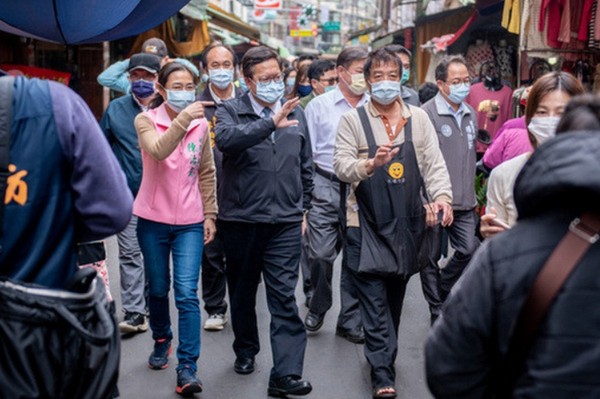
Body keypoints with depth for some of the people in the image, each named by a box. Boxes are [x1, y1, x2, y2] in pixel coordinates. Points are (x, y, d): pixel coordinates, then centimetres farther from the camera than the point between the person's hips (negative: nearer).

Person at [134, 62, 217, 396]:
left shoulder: (201, 124, 1)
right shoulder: (146, 120, -6)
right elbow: (158, 150, -28)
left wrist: (209, 214, 7)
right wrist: (183, 119, -40)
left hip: (190, 222, 1)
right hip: (153, 220, 0)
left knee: (187, 294, -8)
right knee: (158, 289, 14)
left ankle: (187, 367, -5)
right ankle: (162, 341, 40)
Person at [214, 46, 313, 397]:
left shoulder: (296, 113, 9)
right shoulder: (230, 111, -1)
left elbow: (306, 166, 16)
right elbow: (225, 138, -26)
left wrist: (303, 209, 16)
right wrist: (271, 122, -33)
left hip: (285, 222, 1)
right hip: (241, 219, -1)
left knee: (284, 296, -5)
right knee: (243, 291, 15)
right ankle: (246, 350, 36)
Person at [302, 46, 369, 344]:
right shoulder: (319, 106, 3)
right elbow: (307, 153, 4)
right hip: (326, 188, -1)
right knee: (320, 254, -5)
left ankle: (350, 321, 20)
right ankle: (317, 308, 22)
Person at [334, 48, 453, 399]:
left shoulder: (418, 118, 6)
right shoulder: (353, 120, -1)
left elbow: (434, 163, 0)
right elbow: (342, 165, -8)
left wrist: (442, 195, -17)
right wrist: (371, 164, -28)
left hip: (407, 222, 3)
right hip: (368, 222, -3)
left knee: (396, 295, 14)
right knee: (374, 299, -5)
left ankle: (384, 356, 32)